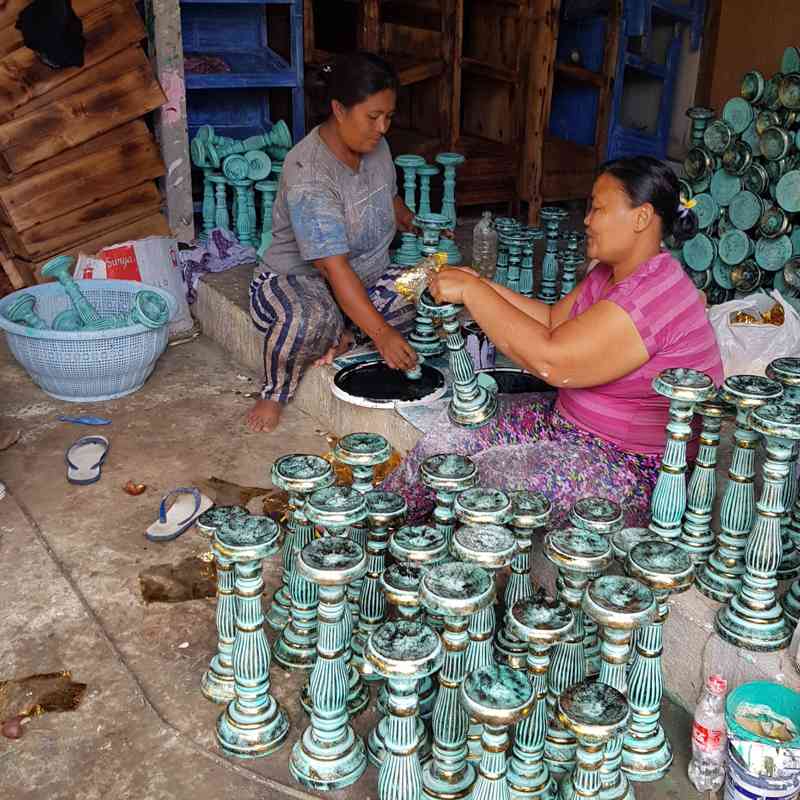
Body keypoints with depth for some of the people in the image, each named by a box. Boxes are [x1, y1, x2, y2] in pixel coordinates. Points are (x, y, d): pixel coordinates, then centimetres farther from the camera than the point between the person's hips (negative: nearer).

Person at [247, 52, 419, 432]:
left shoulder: (375, 146, -2)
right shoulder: (308, 174, -28)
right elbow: (335, 268, -34)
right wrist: (382, 333, -39)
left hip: (367, 277, 7)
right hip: (297, 279, -7)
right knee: (311, 319, -42)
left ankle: (340, 335, -9)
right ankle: (275, 391, -13)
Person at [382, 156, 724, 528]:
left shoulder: (654, 295, -27)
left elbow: (551, 360, -31)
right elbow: (554, 322, 10)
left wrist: (473, 291, -24)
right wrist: (481, 286, -2)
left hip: (635, 468, -9)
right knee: (455, 431, 3)